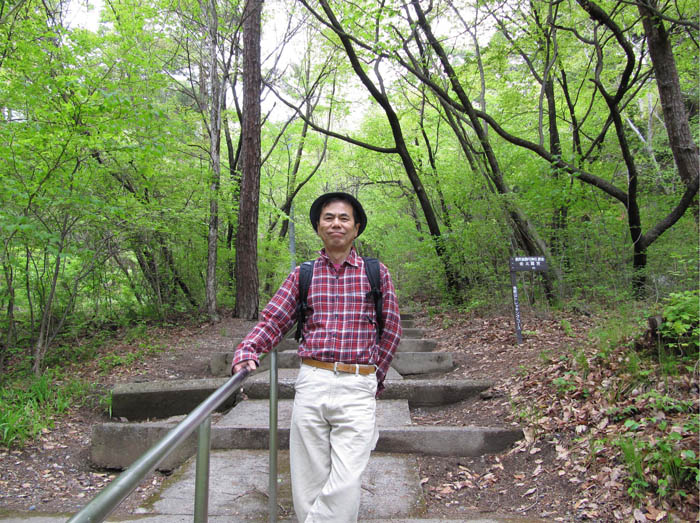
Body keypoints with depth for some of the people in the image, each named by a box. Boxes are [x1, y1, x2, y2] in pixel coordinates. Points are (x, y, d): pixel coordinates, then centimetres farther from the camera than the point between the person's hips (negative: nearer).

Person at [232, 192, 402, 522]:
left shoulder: (376, 273, 7)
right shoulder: (303, 275, 10)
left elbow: (391, 331, 11)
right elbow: (273, 321, 5)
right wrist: (247, 352, -12)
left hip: (358, 389, -1)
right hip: (311, 383, 2)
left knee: (345, 487, -9)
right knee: (309, 483, 7)